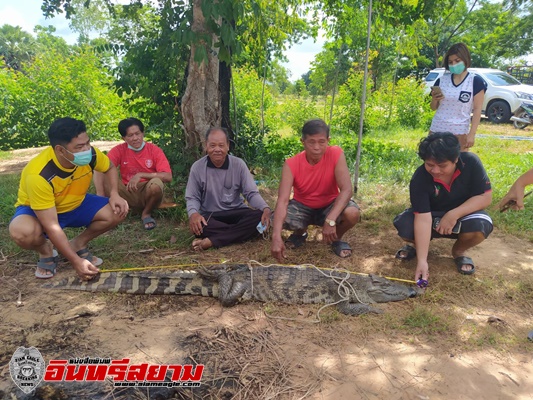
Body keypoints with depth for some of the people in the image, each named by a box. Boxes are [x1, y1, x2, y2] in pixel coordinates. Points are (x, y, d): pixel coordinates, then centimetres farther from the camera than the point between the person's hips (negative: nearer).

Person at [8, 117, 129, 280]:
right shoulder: (38, 175, -37)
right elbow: (51, 227, -35)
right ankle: (46, 252, -1)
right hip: (36, 210, -4)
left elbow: (110, 168, 1)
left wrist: (114, 194, -18)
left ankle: (78, 244, 6)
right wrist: (77, 261, -38)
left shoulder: (90, 153, -24)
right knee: (23, 233, -38)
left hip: (76, 204, 5)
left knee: (117, 212, -17)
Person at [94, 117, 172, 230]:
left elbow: (168, 177, -19)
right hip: (129, 194, 1)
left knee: (156, 183, -35)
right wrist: (100, 196, -31)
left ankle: (146, 213, -5)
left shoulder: (155, 150, -9)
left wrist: (141, 175, -25)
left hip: (149, 194, -1)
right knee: (104, 180, -22)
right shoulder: (119, 150, -5)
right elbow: (99, 171, -16)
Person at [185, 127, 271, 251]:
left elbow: (251, 193, -4)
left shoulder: (238, 164, -4)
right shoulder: (197, 167, -5)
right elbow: (192, 197, -2)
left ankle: (211, 241, -32)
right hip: (210, 216, -2)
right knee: (197, 225, -36)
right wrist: (193, 213, -27)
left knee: (260, 217, -29)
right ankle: (241, 232, -28)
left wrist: (265, 209, -25)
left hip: (236, 213, 2)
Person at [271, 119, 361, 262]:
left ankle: (337, 238, 4)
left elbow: (346, 189, -30)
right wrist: (276, 237, -47)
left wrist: (330, 220, -45)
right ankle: (300, 233, 9)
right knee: (279, 218, -29)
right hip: (302, 206, 1)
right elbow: (282, 200, -33)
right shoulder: (291, 164, -23)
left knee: (352, 213, -33)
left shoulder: (336, 154, -23)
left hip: (329, 206, -1)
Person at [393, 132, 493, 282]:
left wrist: (454, 214, -32)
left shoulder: (471, 162, -24)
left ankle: (458, 251, 2)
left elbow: (485, 197, -18)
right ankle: (416, 244, 9)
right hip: (431, 216, -1)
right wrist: (422, 261, -39)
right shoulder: (419, 178, -28)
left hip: (463, 212, 1)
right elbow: (423, 218, -33)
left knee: (481, 226, -34)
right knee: (404, 227, -31)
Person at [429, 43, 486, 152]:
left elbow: (477, 109, -4)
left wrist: (472, 134, -11)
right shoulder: (441, 80, 7)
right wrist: (434, 99, -9)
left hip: (459, 132, -3)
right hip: (437, 130, 4)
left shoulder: (475, 81, -3)